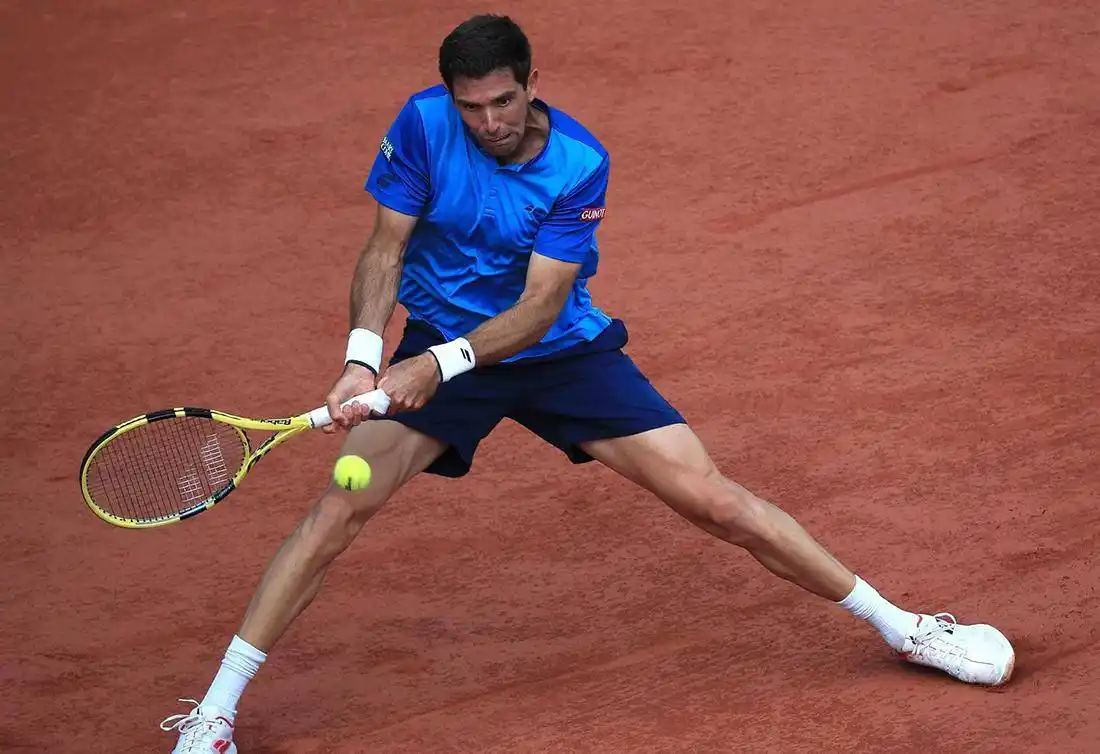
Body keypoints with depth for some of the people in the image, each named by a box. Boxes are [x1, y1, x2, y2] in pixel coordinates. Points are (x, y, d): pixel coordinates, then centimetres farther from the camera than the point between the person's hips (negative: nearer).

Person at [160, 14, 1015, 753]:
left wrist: (440, 362, -37)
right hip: (436, 350, 1)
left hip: (564, 353, -1)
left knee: (717, 500, -6)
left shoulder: (580, 165, -19)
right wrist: (363, 356, -28)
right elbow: (386, 249, -11)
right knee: (339, 510, -18)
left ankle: (900, 626, 8)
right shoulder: (423, 124, -15)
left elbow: (539, 305, -22)